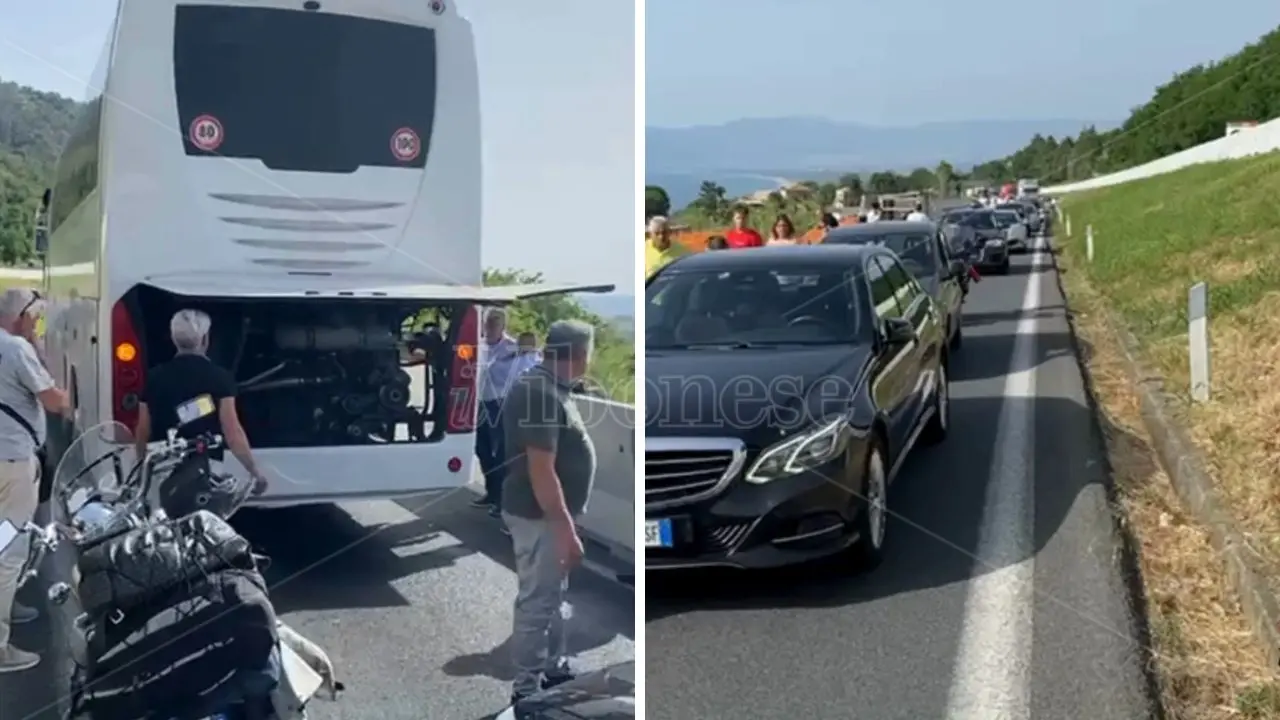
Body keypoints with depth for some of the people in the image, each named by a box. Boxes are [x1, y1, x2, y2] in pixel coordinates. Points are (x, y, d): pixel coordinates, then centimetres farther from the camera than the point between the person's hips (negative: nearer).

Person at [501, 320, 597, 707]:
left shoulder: (548, 388, 9)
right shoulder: (541, 396, -24)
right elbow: (541, 471, -28)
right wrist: (566, 530, -27)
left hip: (552, 513, 10)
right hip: (540, 516, -10)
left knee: (553, 596, 21)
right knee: (536, 602, -1)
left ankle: (554, 670, 34)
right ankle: (527, 689, 9)